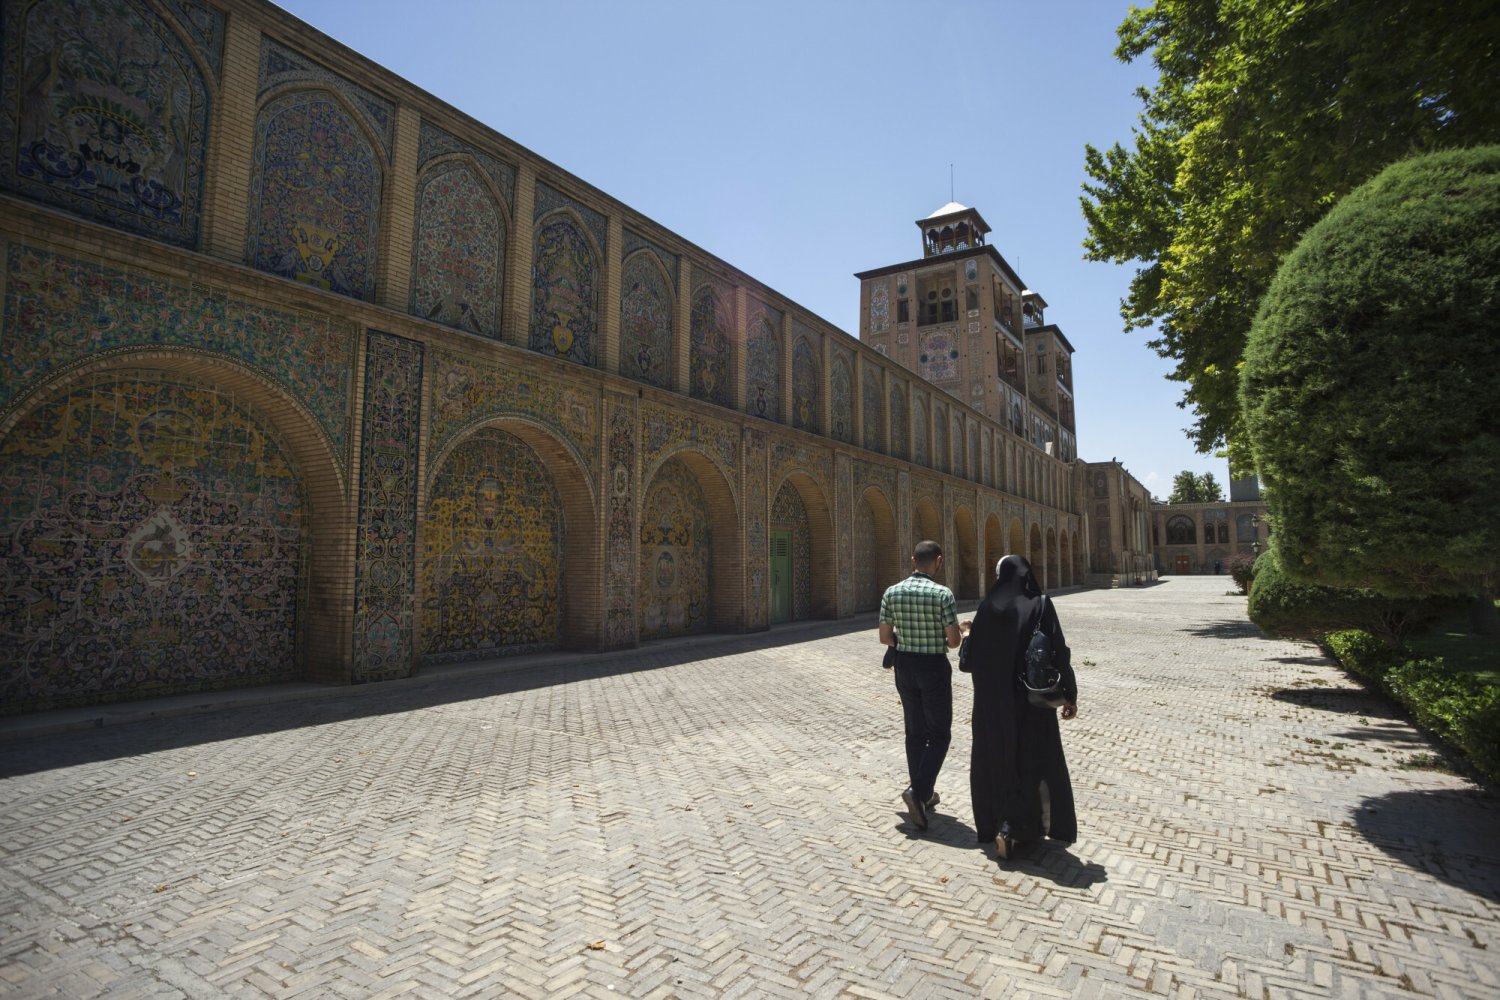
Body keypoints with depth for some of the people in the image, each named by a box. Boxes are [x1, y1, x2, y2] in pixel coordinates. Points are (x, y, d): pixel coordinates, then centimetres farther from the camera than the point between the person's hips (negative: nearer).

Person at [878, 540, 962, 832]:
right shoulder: (942, 594, -15)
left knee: (915, 732, 16)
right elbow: (954, 640, -14)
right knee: (939, 734, 8)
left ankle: (923, 795, 26)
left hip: (905, 665, 5)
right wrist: (942, 643, 7)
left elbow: (885, 637, 0)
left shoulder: (891, 593, -3)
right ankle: (918, 790, -8)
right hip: (934, 666, -5)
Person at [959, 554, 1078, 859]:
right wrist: (1070, 694, -3)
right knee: (1033, 760, 11)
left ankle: (1000, 826, 18)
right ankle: (1024, 828, 8)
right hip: (1031, 698, -1)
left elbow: (973, 656, -1)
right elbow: (1058, 652, -11)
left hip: (993, 699, 2)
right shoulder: (1039, 605, -9)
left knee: (996, 759, 15)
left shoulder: (988, 606, -4)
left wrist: (971, 633, 20)